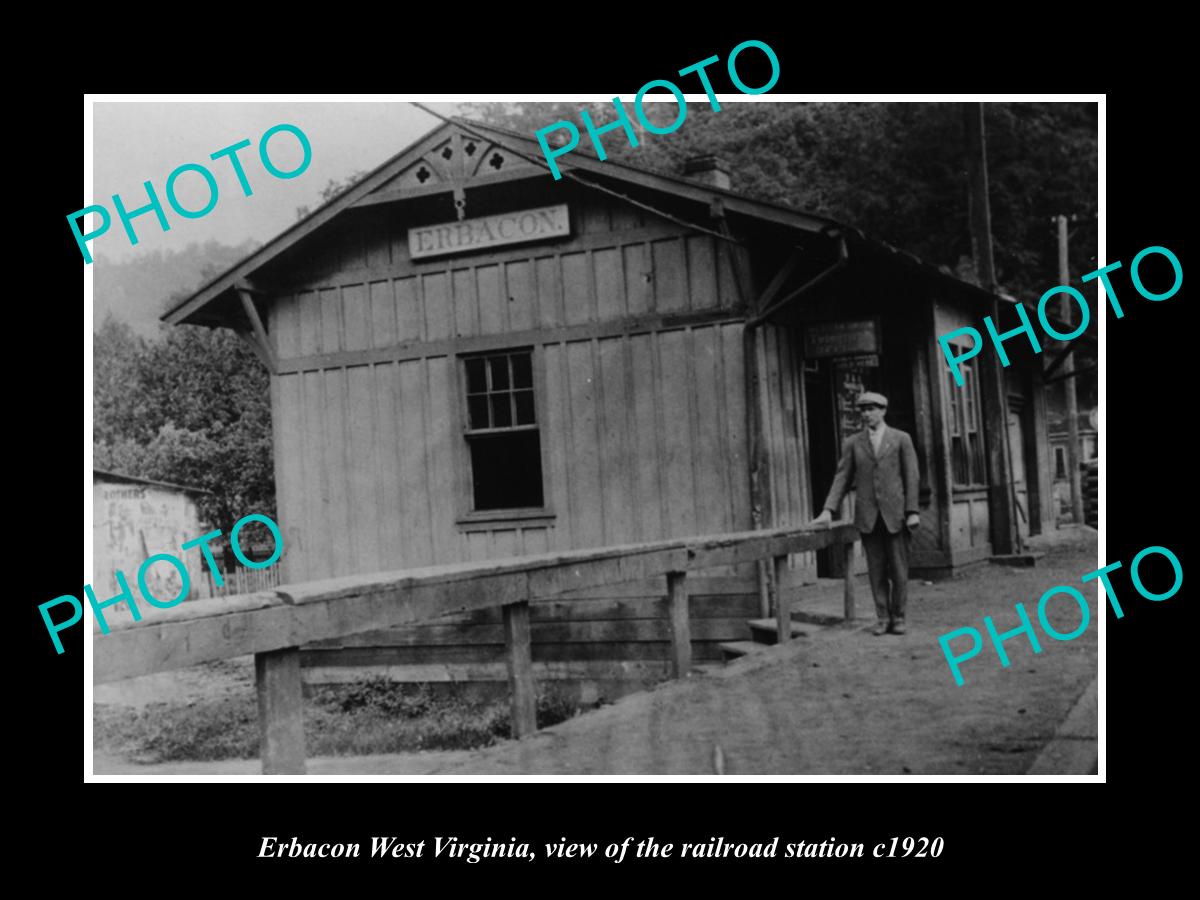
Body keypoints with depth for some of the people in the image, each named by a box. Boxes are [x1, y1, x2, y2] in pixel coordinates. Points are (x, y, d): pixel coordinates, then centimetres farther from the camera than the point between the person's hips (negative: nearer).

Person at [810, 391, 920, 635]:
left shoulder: (901, 439, 5)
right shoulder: (853, 443, 8)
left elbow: (912, 476, 2)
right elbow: (842, 478, 6)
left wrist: (912, 511, -6)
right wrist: (829, 510, -4)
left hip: (895, 514, -1)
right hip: (868, 516, 1)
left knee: (898, 569, 1)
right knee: (876, 571, 3)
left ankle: (898, 618, 11)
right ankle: (882, 619, 10)